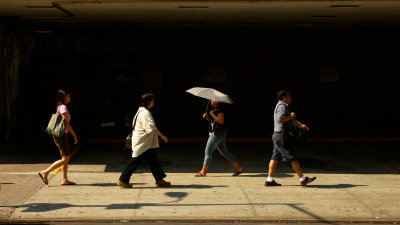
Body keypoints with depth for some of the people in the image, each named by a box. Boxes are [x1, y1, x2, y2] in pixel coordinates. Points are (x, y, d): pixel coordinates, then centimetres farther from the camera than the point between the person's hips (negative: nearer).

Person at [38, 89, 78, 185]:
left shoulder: (59, 107, 15)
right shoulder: (63, 107, -14)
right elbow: (66, 123, -17)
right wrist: (75, 136, -11)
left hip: (59, 135, 10)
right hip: (61, 135, -10)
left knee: (67, 158, 10)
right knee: (65, 159, -8)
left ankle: (65, 179, 11)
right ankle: (45, 172, -7)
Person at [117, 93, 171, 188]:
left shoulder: (140, 111, 13)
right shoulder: (145, 113, -20)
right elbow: (152, 128, -25)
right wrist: (162, 136, -19)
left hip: (147, 144, 11)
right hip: (141, 144, -10)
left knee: (153, 161, 11)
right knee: (135, 162, -3)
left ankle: (159, 180, 15)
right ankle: (123, 180, 6)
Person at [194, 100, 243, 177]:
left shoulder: (220, 110, -14)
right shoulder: (214, 110, 16)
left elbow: (221, 121, -24)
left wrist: (213, 115, -20)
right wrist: (207, 117, 9)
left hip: (217, 134, -10)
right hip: (216, 133, 10)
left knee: (208, 151, -5)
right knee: (224, 152, 11)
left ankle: (203, 172, 1)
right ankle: (238, 168, 12)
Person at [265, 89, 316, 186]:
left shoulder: (284, 106, 21)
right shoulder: (282, 106, -15)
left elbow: (292, 120, 30)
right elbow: (280, 119, -31)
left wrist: (301, 125, 22)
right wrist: (291, 116, -18)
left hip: (278, 136, 11)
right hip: (282, 136, -11)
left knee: (275, 157, 8)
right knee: (292, 158, -5)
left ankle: (269, 180, 8)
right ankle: (303, 179, 0)